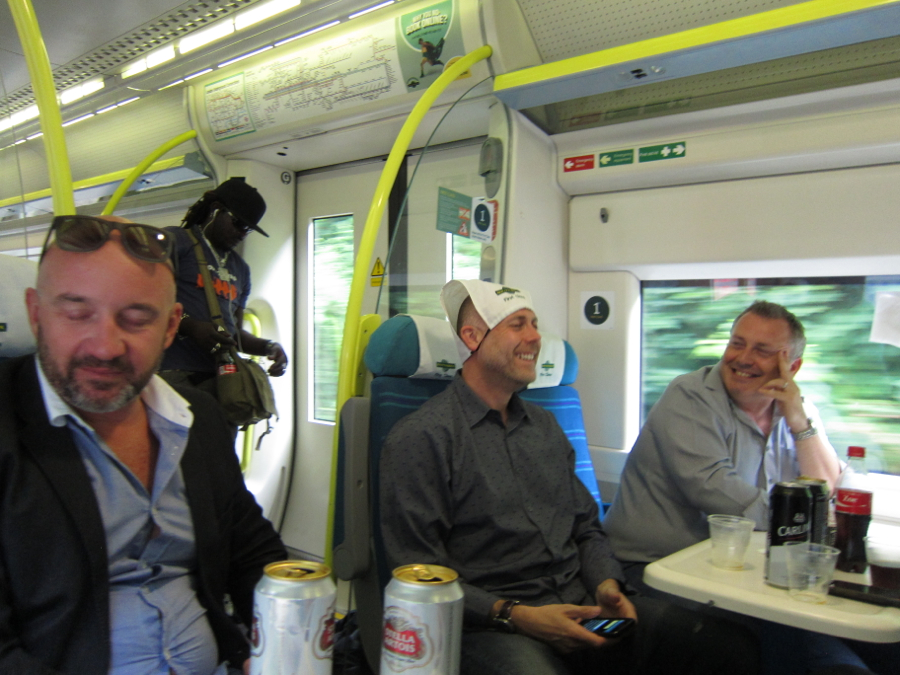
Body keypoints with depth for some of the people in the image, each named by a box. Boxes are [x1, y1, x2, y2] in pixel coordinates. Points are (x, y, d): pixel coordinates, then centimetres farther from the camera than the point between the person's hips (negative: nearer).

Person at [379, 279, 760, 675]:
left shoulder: (545, 427, 18)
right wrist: (512, 615, -18)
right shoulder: (420, 438, -5)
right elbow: (418, 572, -9)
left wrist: (607, 585, 1)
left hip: (581, 603, 7)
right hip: (490, 624, -6)